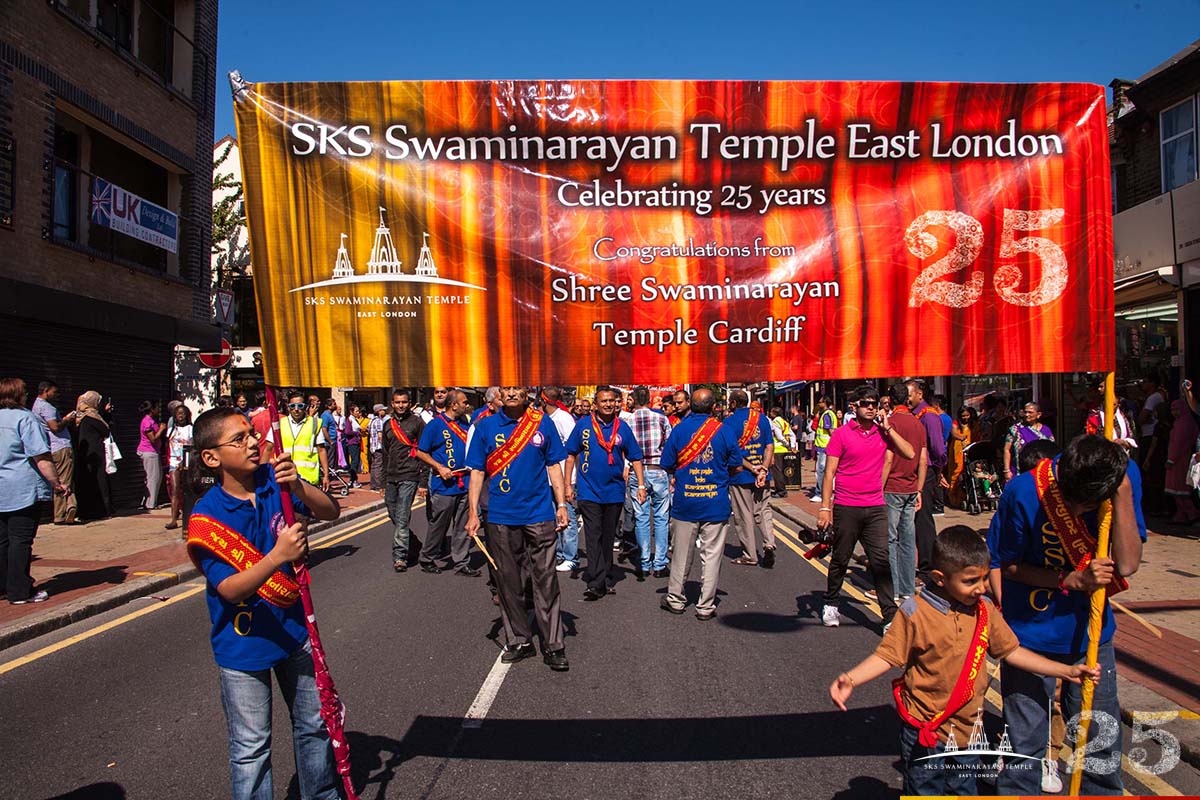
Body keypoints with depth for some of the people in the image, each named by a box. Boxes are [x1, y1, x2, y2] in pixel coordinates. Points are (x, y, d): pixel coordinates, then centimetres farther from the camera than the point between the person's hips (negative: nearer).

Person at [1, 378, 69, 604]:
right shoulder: (24, 418, -11)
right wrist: (56, 483, -13)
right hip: (23, 490, -7)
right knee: (21, 540, -2)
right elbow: (41, 457, -17)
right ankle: (19, 591, 2)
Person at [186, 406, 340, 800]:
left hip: (295, 628, 4)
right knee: (251, 746, 9)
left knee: (314, 724, 20)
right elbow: (229, 590, -22)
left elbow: (330, 511, -15)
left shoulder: (275, 479, -8)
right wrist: (277, 556, -37)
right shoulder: (206, 515, -18)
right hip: (243, 643, -4)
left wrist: (297, 487, -33)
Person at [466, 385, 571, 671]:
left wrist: (562, 504, 2)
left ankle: (553, 645, 10)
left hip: (540, 514, -1)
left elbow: (554, 465, 7)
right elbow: (477, 471, 4)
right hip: (501, 516, 1)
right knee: (507, 581, 10)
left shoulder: (542, 422, 2)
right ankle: (518, 640, 24)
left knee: (546, 581, 1)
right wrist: (473, 512, -2)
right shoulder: (486, 426, 2)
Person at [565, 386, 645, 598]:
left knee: (608, 538, 12)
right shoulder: (583, 425, -2)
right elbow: (571, 455, 3)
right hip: (589, 491, -2)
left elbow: (635, 458, 7)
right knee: (593, 537, -5)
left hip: (614, 491, 2)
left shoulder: (622, 427, 2)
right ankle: (596, 583, -4)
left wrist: (641, 485, 0)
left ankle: (605, 578, 24)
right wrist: (568, 485, -1)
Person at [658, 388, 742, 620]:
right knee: (711, 555, 8)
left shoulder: (679, 429, -6)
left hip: (684, 503, 1)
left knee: (682, 553, 13)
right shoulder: (724, 431, -7)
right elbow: (736, 467, 1)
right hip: (716, 504, -1)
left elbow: (667, 466, -1)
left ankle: (675, 599, 25)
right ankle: (706, 606, 13)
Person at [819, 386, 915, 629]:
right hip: (846, 508, -2)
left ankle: (891, 616, 2)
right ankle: (831, 605, 29)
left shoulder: (882, 432, 7)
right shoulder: (841, 434, -3)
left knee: (881, 560, -2)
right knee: (840, 560, 10)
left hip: (876, 508, 2)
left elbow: (910, 453, -1)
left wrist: (888, 428, -6)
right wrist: (825, 507, -9)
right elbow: (829, 472, -4)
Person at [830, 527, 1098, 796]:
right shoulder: (915, 612, -17)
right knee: (923, 791, 8)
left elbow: (1011, 651, 10)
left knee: (966, 790, 19)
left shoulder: (985, 610, -1)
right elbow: (886, 656, -14)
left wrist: (1067, 671, 8)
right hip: (925, 734, -5)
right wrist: (850, 680, -30)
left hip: (968, 731, 5)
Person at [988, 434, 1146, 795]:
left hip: (1090, 631, 3)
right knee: (1024, 742, 7)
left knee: (1101, 739, 14)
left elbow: (1127, 564, -19)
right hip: (1029, 633, -3)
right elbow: (1007, 565, -8)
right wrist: (1070, 579, -20)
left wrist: (1123, 491, -27)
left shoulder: (1125, 475, -14)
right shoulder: (1023, 492, -22)